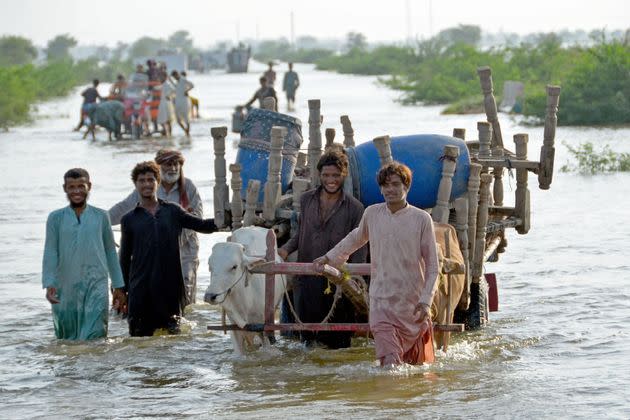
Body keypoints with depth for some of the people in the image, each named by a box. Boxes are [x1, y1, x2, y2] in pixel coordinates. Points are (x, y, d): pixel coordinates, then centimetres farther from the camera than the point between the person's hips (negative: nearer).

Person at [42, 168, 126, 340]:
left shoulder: (101, 216, 8)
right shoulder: (56, 218, 5)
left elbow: (111, 252, 15)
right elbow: (50, 253, 0)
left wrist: (118, 286, 15)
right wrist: (49, 284, -13)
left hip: (96, 286, -1)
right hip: (65, 289, 1)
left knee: (94, 337, -13)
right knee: (67, 337, 8)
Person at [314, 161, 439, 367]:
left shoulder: (421, 219, -5)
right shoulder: (372, 213, 4)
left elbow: (432, 267, -2)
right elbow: (356, 238, 27)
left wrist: (425, 301, -12)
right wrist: (329, 257, 30)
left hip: (413, 304, -1)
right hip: (381, 302, 1)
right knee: (389, 363, -18)